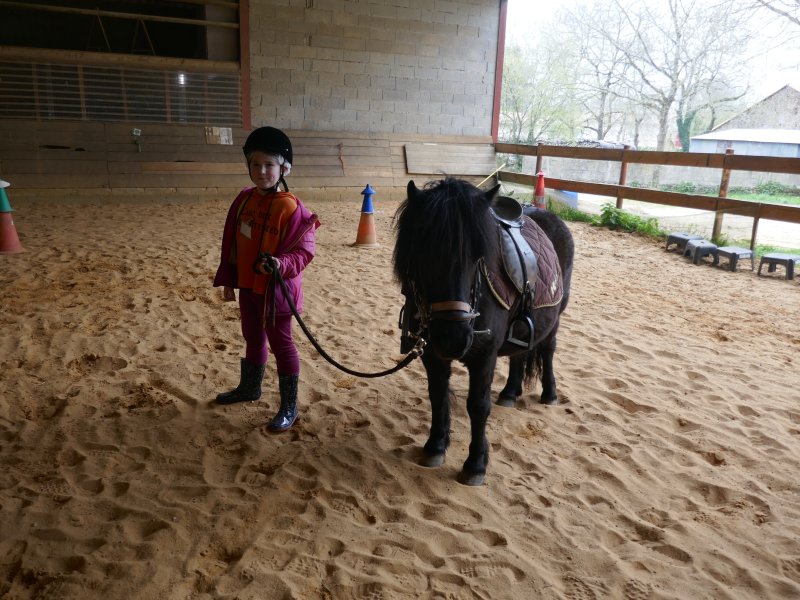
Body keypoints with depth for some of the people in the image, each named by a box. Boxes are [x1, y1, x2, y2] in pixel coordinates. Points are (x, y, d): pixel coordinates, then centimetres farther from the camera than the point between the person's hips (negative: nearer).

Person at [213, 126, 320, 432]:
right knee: (253, 339, 23)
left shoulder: (291, 207, -19)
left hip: (276, 288, -7)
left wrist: (281, 265, -37)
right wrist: (228, 280, 11)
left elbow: (303, 250, -17)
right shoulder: (244, 199, 2)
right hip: (247, 285, 7)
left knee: (281, 344, 3)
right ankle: (249, 387, 44)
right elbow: (230, 242, 9)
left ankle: (289, 407, 15)